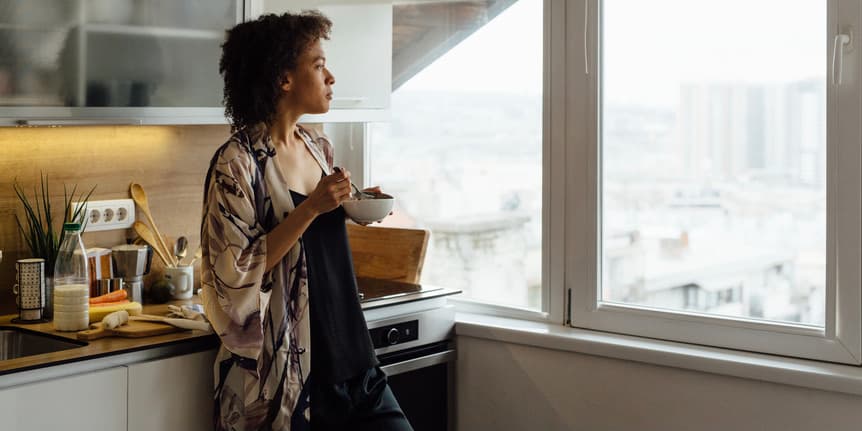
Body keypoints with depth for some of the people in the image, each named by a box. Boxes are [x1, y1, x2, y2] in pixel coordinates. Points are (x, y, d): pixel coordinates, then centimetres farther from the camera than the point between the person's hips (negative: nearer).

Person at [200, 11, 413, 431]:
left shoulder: (319, 148, 7)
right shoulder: (237, 162, -14)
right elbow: (235, 277, -18)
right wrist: (310, 208, -23)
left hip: (346, 353, 7)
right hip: (281, 370, -7)